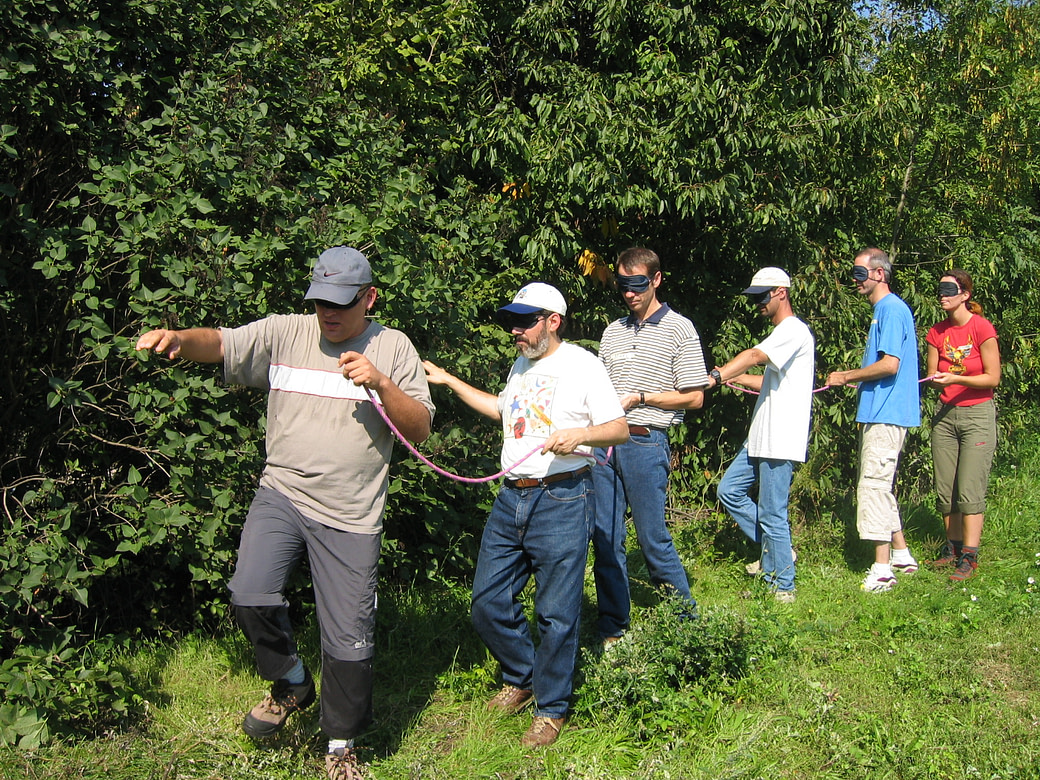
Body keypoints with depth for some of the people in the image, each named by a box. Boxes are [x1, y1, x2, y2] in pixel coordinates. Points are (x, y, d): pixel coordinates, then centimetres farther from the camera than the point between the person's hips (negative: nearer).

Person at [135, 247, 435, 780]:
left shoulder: (393, 348, 2)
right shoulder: (284, 333, 4)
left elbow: (420, 429, -1)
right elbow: (219, 344, -4)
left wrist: (380, 384, -17)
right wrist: (179, 338, -27)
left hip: (350, 515, -1)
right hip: (281, 494, 1)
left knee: (349, 639, 4)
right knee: (250, 596, -20)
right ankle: (291, 684, 13)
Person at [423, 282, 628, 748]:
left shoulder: (582, 364, -5)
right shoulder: (521, 365, 17)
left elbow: (620, 429, -7)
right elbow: (502, 409, 35)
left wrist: (579, 434, -26)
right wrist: (448, 381, 32)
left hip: (562, 500, -7)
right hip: (511, 499, 7)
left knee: (556, 613, 1)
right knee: (488, 603, 9)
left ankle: (551, 709, 17)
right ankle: (520, 679, 32)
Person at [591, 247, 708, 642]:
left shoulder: (679, 329, 0)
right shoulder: (612, 331, 16)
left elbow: (694, 398, -3)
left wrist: (639, 398, -9)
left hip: (645, 443, -5)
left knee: (652, 537, 0)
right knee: (604, 539, 6)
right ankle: (612, 630, 17)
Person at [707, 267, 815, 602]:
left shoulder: (794, 330, -12)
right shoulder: (782, 333, 21)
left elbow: (754, 356, -29)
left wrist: (715, 377, -41)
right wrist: (737, 378, 17)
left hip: (781, 440, -10)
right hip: (761, 438, 10)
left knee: (772, 513, -6)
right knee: (729, 490, 12)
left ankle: (783, 585, 6)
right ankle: (774, 550, 20)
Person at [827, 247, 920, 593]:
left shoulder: (892, 309, -13)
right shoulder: (882, 310, 18)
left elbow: (889, 364, -21)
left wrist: (846, 376, -11)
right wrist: (851, 377, 14)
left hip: (886, 414, -11)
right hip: (879, 412, 11)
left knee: (874, 485, -10)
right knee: (879, 486, 16)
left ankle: (882, 570, -6)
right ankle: (901, 555, 25)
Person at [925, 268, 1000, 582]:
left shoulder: (982, 328, -10)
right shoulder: (937, 332, 6)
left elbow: (993, 378, -9)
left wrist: (956, 378, -21)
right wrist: (935, 379, -13)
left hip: (977, 414, -5)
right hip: (945, 415, 6)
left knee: (970, 489, -8)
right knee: (944, 489, 7)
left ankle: (969, 556, -3)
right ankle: (952, 546, 20)